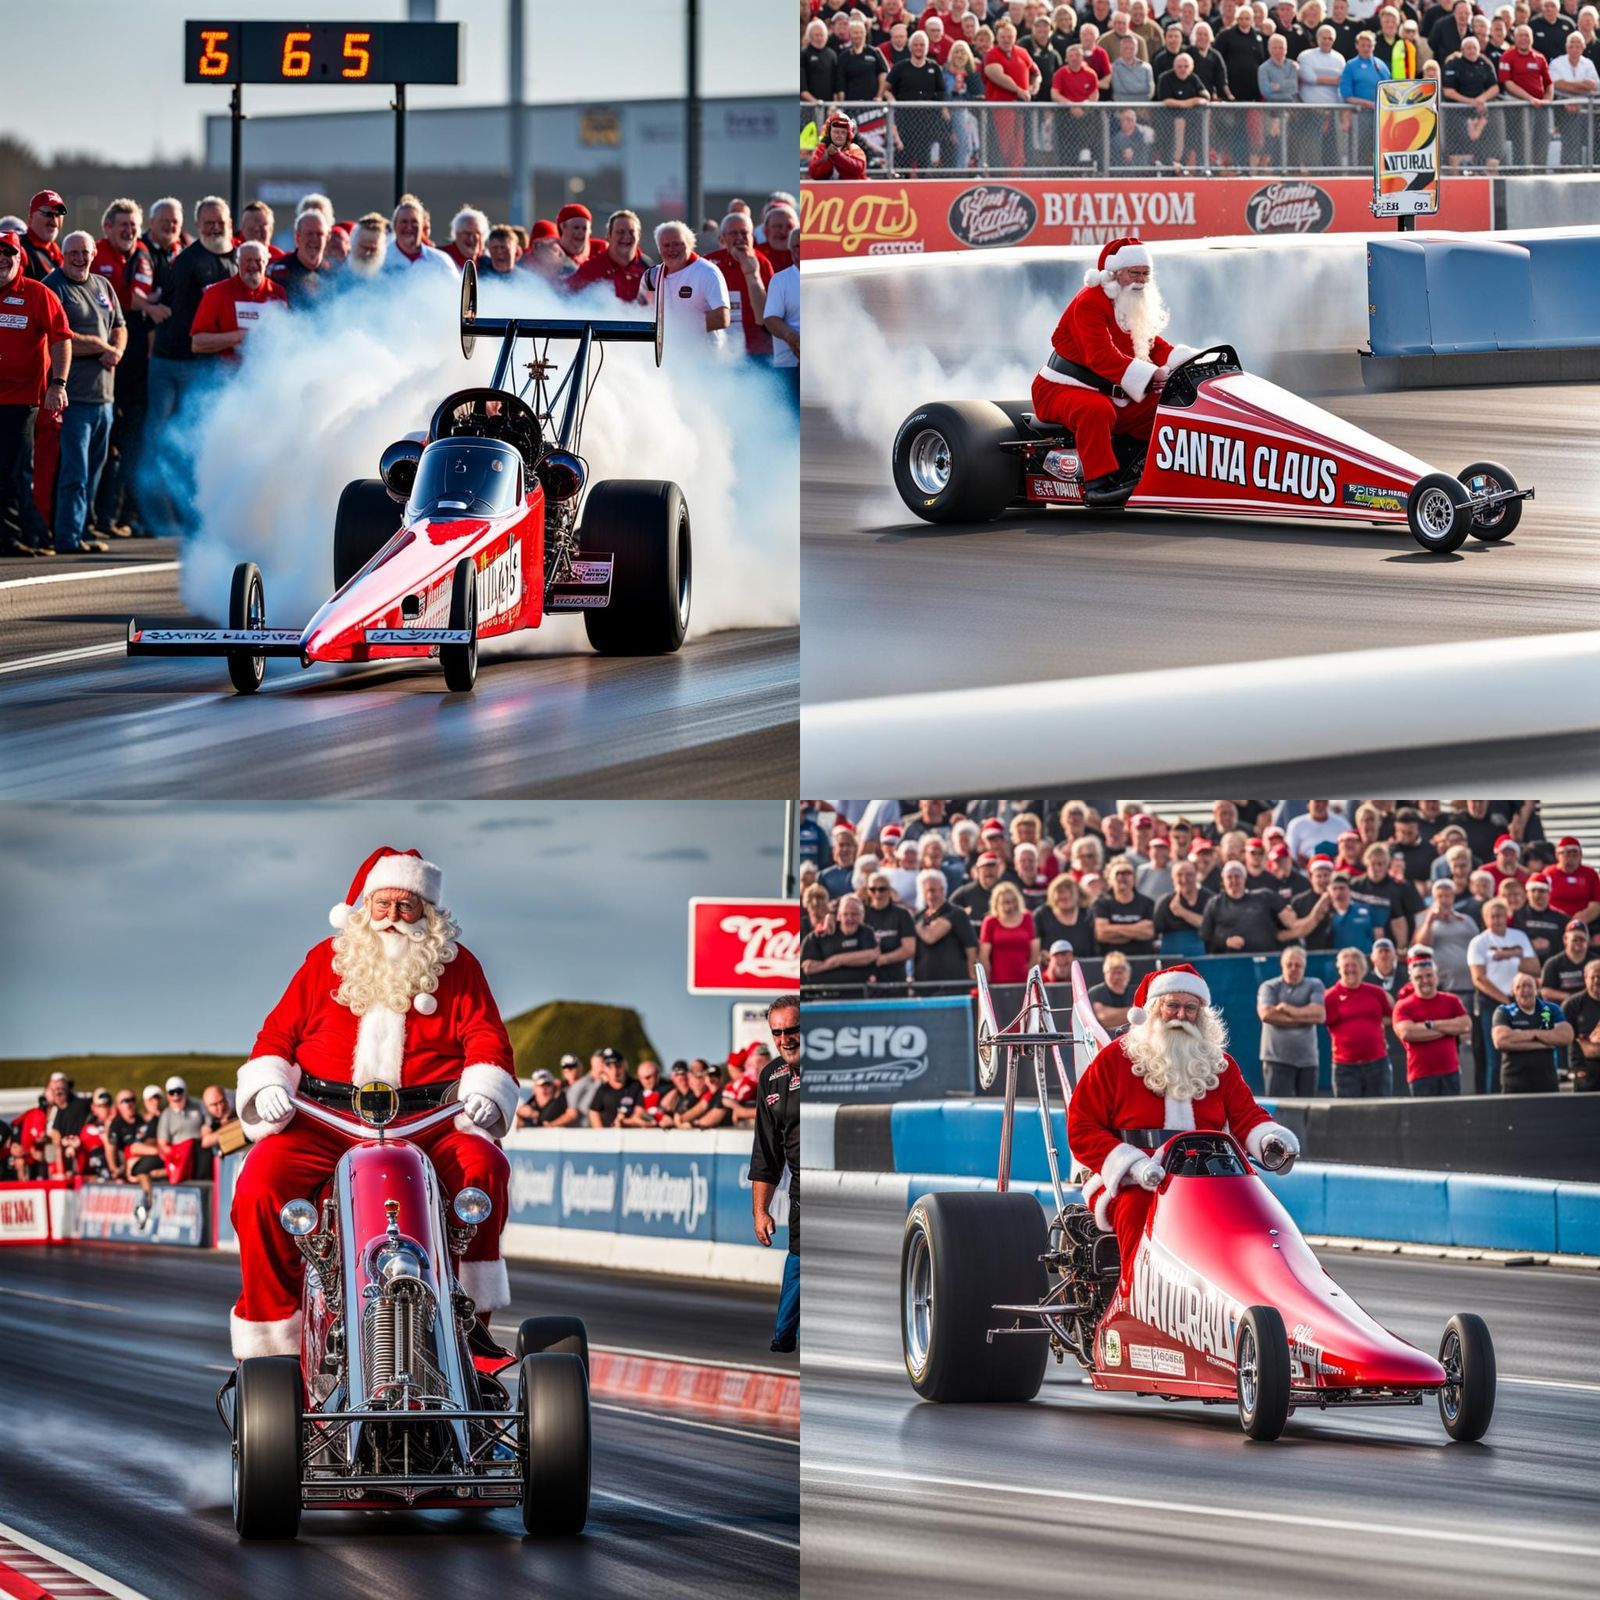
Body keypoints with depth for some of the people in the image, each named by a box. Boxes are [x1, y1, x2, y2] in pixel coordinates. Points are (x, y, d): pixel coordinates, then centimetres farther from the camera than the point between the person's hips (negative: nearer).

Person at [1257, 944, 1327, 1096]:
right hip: (1277, 1059, -2)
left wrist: (1288, 1009, -6)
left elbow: (1320, 1015, -7)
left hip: (1307, 1059, 2)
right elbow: (1266, 1014, -12)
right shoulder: (1269, 987, 6)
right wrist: (1303, 1017, -8)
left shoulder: (1315, 986, 9)